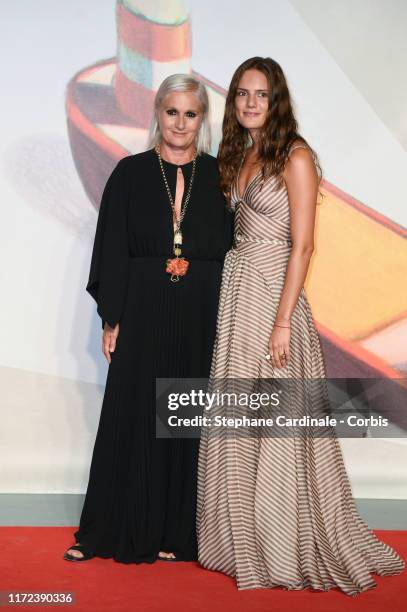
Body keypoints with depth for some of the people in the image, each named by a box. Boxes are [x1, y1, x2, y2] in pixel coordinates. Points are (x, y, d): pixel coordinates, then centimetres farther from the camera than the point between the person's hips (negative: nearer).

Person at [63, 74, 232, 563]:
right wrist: (111, 320, -4)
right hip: (143, 311, -1)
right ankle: (116, 528, 17)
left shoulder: (219, 175, 5)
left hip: (205, 315, 1)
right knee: (134, 416, 4)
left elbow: (233, 248, 5)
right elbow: (112, 250, 1)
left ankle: (179, 531, 18)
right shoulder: (130, 173, 3)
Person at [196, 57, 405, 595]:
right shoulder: (237, 155, 14)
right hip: (234, 293, 7)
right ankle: (241, 541, 22)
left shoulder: (295, 156, -7)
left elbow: (302, 245, -13)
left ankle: (286, 551, 12)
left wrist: (283, 321, -19)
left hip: (274, 292, -7)